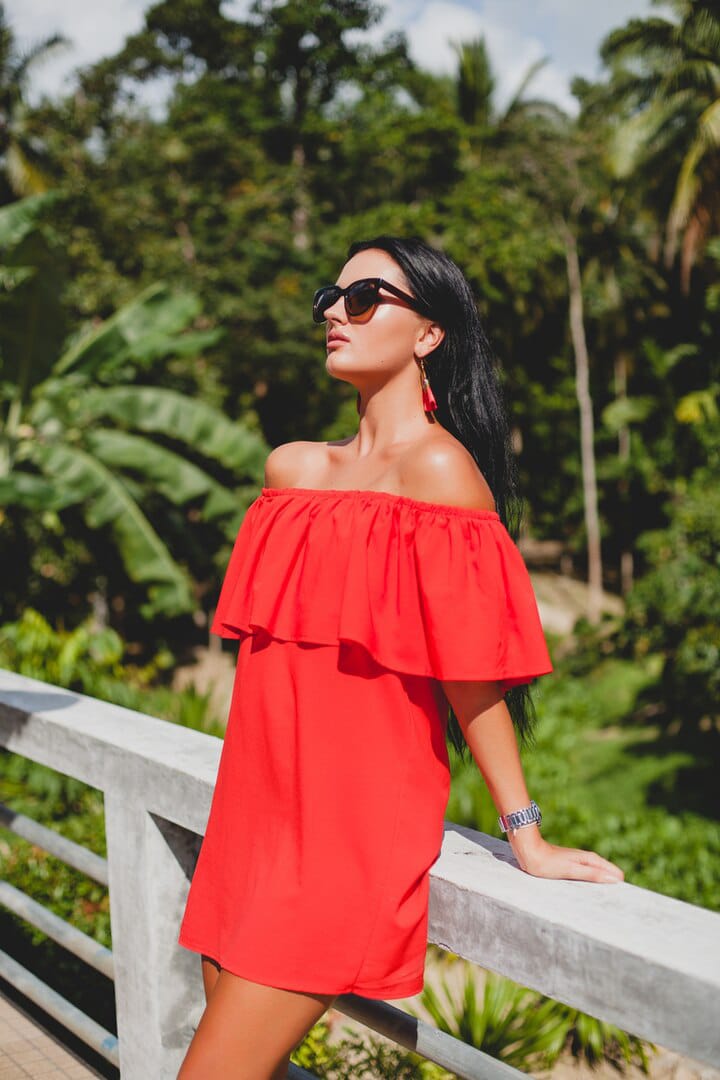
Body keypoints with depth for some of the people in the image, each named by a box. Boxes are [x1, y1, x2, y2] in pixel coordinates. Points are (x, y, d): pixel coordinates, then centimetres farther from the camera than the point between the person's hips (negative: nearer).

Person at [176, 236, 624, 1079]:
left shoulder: (438, 467, -11)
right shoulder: (291, 468, 11)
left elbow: (470, 670, -12)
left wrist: (525, 834, -10)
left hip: (357, 827, -7)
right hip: (254, 810, 7)